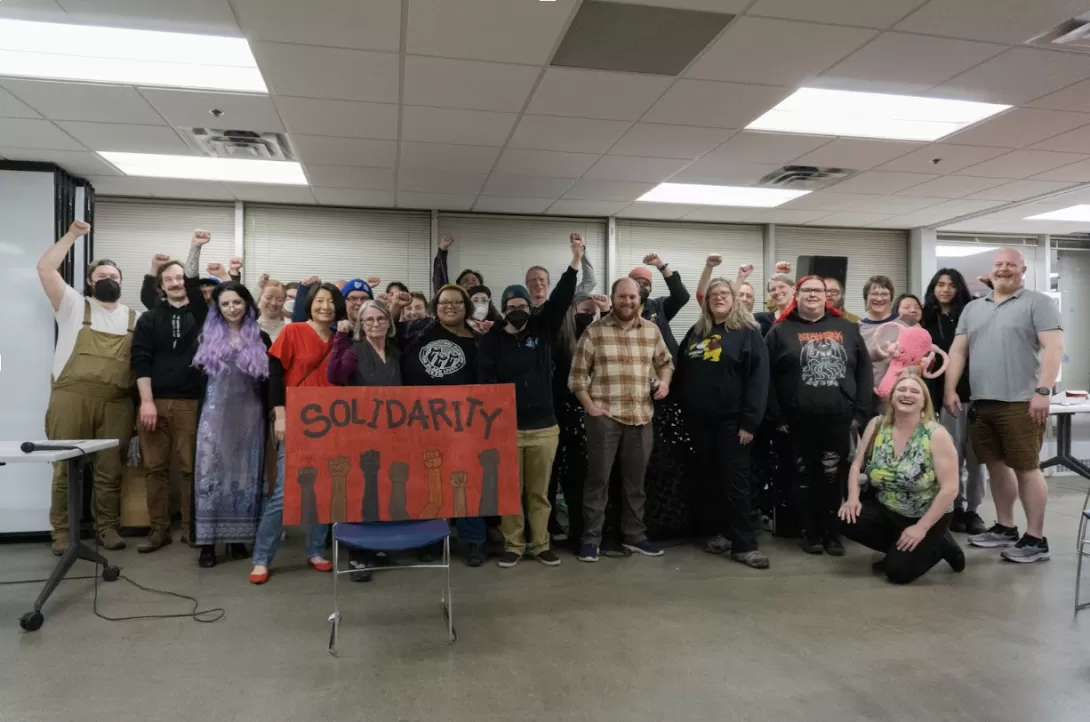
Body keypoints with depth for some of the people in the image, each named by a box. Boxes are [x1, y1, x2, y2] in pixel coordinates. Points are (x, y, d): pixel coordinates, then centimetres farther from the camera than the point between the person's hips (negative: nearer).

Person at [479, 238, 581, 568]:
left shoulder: (543, 329, 6)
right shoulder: (492, 340, -1)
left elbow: (560, 299, -5)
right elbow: (486, 383, -6)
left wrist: (575, 260, -13)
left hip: (544, 426, 2)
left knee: (539, 492, 11)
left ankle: (540, 545, 23)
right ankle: (513, 546, 21)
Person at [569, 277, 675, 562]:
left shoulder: (652, 330, 8)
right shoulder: (594, 331, -3)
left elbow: (666, 361, 20)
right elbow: (578, 374, -2)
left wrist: (665, 380, -1)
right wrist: (589, 406, -10)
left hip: (641, 416, 4)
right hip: (604, 416, -4)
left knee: (636, 479, 13)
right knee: (598, 478, 1)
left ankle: (635, 535, 26)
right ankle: (591, 538, 12)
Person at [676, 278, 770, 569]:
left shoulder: (748, 332, -4)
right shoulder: (696, 332, 12)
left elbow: (758, 378, -10)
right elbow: (681, 372, 17)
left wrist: (749, 420, -16)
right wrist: (684, 408, 6)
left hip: (732, 419, -5)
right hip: (700, 419, 5)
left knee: (735, 481, -2)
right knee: (709, 479, 11)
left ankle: (744, 544, 4)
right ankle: (718, 532, 24)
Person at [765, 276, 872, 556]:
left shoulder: (847, 328, 10)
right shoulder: (781, 331, 2)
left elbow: (864, 370, 9)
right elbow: (766, 376, -3)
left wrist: (861, 412, 1)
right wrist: (776, 417, -7)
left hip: (839, 418, 2)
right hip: (798, 421, -2)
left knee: (834, 477, 8)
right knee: (805, 476, 8)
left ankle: (831, 532, 22)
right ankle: (809, 532, 20)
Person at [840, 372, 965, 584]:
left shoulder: (936, 435, -17)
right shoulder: (877, 425, -5)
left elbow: (950, 489, -20)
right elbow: (857, 465, 0)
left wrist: (921, 528, -22)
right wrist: (853, 498, -17)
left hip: (927, 516, -4)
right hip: (886, 510, 5)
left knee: (898, 570, -18)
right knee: (848, 521, -22)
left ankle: (937, 546, 12)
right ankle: (898, 550, 6)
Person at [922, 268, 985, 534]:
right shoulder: (927, 321, 7)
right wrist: (929, 400, -3)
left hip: (976, 393, 0)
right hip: (947, 396, 0)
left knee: (975, 457, 3)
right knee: (953, 457, 3)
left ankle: (973, 510, 13)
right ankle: (957, 508, 13)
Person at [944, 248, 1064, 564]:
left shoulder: (1038, 303, 0)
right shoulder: (973, 308, 17)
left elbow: (1054, 348, -10)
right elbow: (958, 350, 14)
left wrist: (1042, 391, -19)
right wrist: (950, 390, 5)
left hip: (1021, 402, -6)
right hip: (981, 403, 6)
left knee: (1025, 468, -3)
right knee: (996, 466, 12)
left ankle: (1035, 539, 5)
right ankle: (1004, 528, 25)